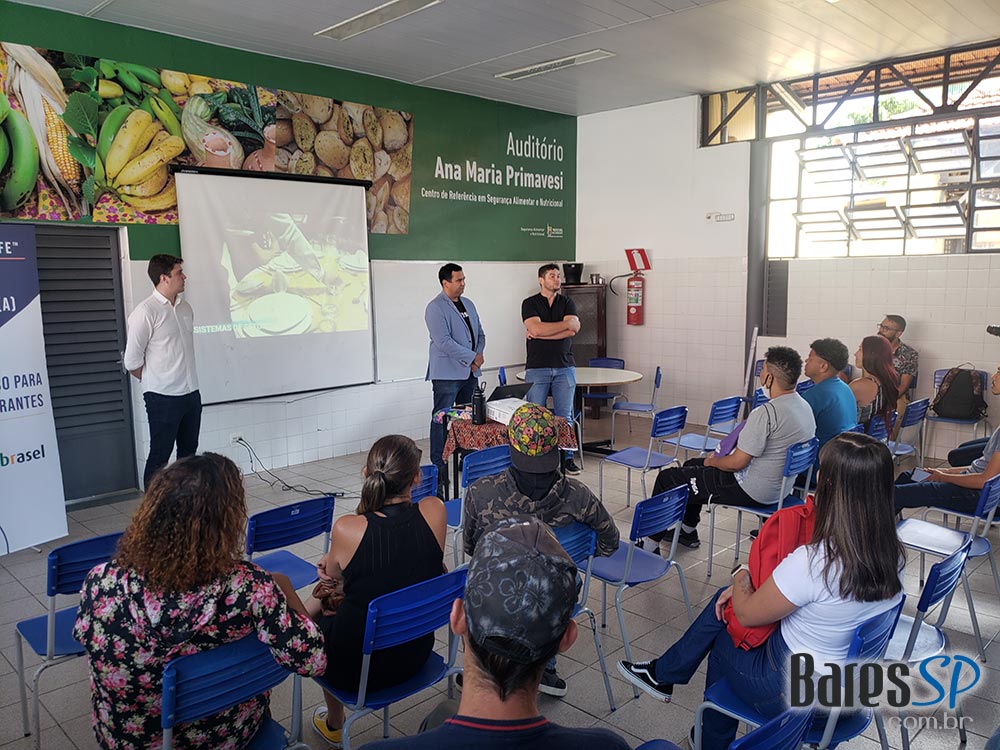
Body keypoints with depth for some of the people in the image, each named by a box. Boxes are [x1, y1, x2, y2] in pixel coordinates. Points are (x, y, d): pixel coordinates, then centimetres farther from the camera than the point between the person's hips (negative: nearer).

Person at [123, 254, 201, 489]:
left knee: (189, 452, 14)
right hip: (163, 398, -7)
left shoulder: (185, 308, 10)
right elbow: (132, 360, -11)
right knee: (160, 456, 1)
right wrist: (154, 381, 2)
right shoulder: (146, 312, -13)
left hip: (191, 394, 7)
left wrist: (186, 381, 15)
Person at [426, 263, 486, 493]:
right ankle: (439, 466, 3)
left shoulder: (468, 304, 15)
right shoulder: (435, 308, -11)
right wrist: (471, 357, -17)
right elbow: (443, 341, -19)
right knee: (442, 419, -3)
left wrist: (478, 355, -1)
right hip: (447, 373, -7)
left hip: (469, 372, 8)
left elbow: (480, 333, 19)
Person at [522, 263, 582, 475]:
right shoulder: (529, 303, 2)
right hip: (537, 368, -2)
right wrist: (567, 323, -7)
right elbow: (536, 328, -15)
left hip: (564, 367, 2)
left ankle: (567, 458, 14)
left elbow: (572, 330, -7)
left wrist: (540, 333, -11)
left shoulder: (567, 303, 10)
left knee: (564, 416, 5)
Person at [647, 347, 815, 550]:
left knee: (668, 478, 2)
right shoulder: (805, 407, 3)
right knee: (691, 465, 26)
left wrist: (712, 461, -2)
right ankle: (687, 532, 35)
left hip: (751, 491, -10)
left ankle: (650, 541, 17)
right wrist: (720, 457, 14)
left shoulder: (766, 413, -28)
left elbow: (737, 463, -24)